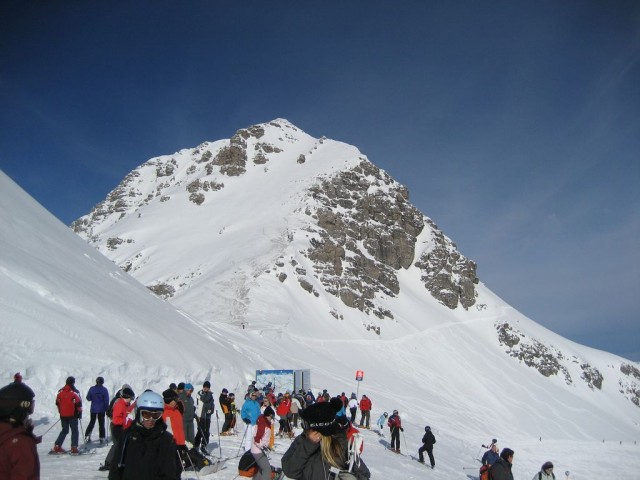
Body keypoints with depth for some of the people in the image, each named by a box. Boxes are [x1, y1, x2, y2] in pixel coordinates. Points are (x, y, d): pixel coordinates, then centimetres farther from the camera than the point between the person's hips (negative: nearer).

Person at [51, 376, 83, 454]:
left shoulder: (60, 392, 4)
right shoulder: (74, 392, -12)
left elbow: (57, 403, 11)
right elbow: (79, 403, -11)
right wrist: (80, 413, 1)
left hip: (63, 415, 5)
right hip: (72, 415, -5)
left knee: (64, 430, 19)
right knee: (74, 431, 4)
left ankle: (57, 446, 14)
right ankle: (74, 448, -2)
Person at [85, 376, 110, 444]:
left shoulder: (92, 389, -5)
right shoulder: (104, 389, -10)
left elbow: (88, 398, 0)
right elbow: (106, 400, -9)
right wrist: (107, 409, 0)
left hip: (93, 409, 2)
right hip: (101, 409, -2)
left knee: (92, 422, 17)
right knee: (101, 423, 8)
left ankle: (87, 436, 9)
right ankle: (102, 438, 8)